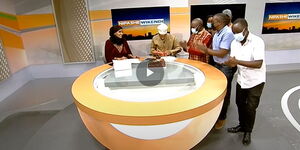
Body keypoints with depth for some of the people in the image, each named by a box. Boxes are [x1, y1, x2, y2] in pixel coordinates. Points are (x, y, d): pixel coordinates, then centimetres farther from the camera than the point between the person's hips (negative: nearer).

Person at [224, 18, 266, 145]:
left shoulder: (257, 41, -22)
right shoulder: (234, 42, -3)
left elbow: (258, 64, -29)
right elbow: (233, 62, -5)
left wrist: (237, 61, -34)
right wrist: (230, 62, -30)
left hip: (255, 81, -5)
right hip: (241, 79, 6)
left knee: (250, 107, 4)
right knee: (240, 104, 17)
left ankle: (248, 131, 27)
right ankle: (242, 125, 40)